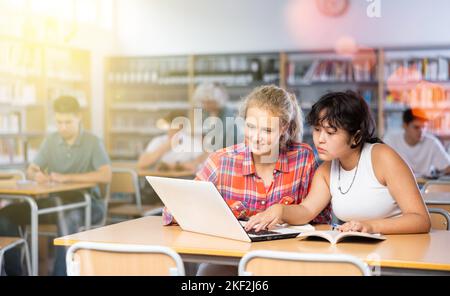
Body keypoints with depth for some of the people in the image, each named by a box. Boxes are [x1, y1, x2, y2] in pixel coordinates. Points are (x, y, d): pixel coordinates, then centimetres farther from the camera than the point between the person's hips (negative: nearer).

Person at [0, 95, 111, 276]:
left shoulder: (92, 142, -5)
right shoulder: (50, 141, 9)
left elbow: (106, 176, -18)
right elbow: (30, 171, 13)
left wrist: (68, 177, -25)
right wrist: (36, 175, -14)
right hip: (55, 200, 5)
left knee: (67, 217, -40)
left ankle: (61, 272, -31)